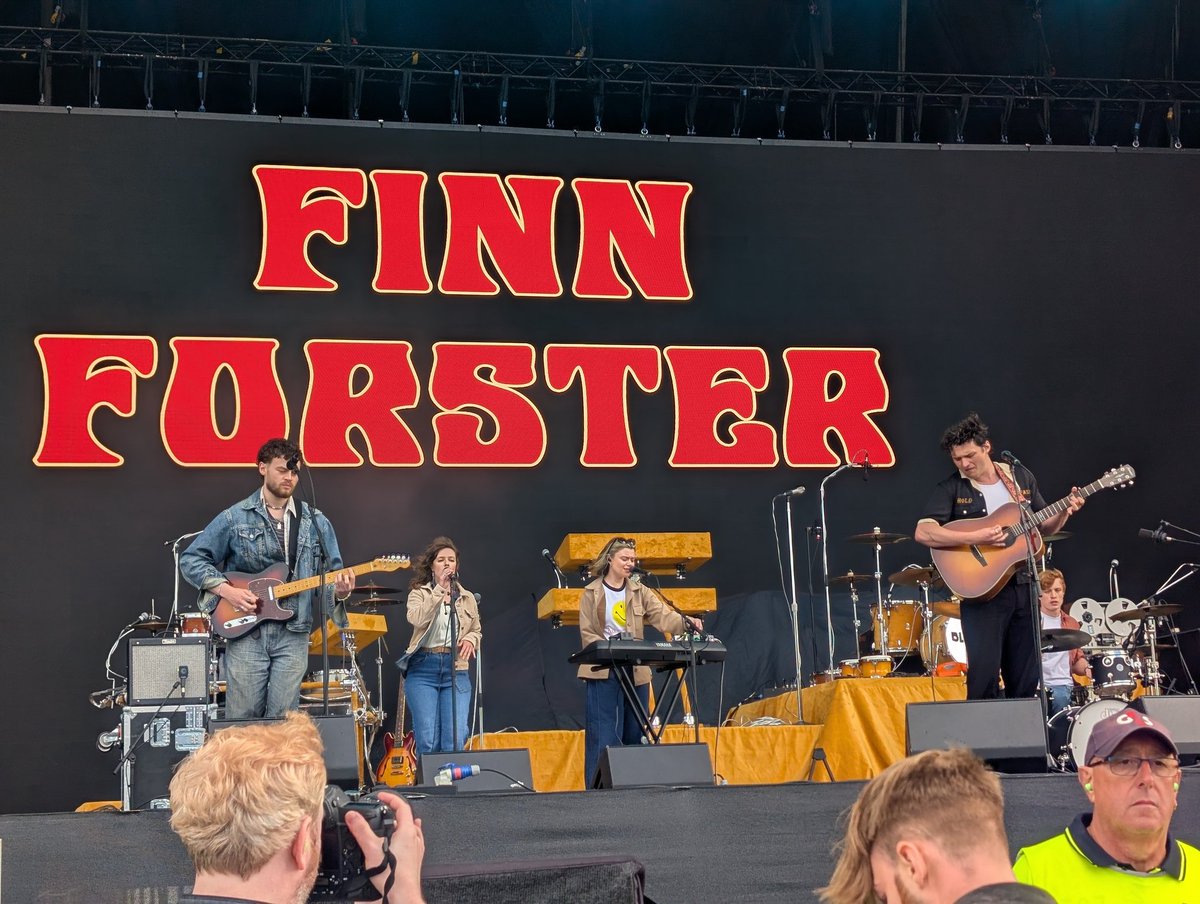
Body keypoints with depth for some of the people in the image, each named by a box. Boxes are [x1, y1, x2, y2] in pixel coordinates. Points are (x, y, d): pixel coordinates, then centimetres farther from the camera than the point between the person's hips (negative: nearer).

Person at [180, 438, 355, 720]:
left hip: (293, 635, 2)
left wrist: (339, 590, -14)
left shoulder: (316, 522, 9)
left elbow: (331, 574, 9)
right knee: (242, 721, -1)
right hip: (245, 632, -2)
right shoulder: (235, 518, 1)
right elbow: (190, 560, 5)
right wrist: (226, 590, -8)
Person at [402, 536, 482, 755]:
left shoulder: (467, 598, 15)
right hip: (423, 669, -2)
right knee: (427, 740, -5)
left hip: (456, 670, 2)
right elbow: (416, 619, -15)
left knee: (456, 739, -9)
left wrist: (470, 639, 2)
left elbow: (477, 631, 26)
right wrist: (440, 589, -16)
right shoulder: (419, 593, 6)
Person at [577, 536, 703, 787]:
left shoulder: (639, 591, 11)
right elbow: (587, 634, -2)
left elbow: (663, 615, -3)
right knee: (603, 736, -6)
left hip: (635, 672, 4)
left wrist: (686, 622, -23)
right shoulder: (592, 593, 2)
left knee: (634, 733, 6)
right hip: (603, 672, -4)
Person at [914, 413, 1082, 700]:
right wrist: (975, 538, -23)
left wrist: (1064, 512, -2)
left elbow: (1045, 526, 19)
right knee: (984, 679, -11)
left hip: (1024, 587, 4)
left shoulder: (1021, 478, 10)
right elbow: (922, 533, -17)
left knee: (1026, 682, 6)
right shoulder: (951, 489, -4)